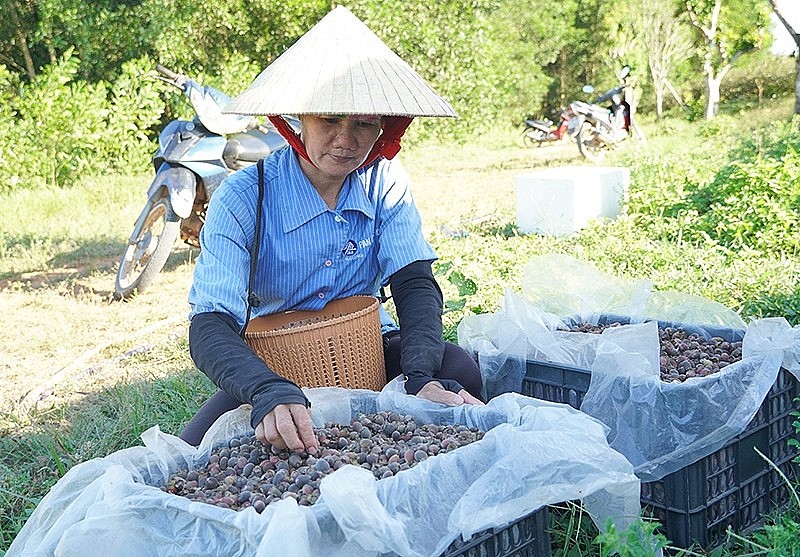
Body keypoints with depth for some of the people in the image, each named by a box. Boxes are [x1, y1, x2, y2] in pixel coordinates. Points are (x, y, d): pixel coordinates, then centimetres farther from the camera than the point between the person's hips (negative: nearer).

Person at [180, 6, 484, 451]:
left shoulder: (385, 181, -6)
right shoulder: (242, 199, -19)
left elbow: (415, 282, -13)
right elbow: (210, 327, -28)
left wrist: (422, 377, -34)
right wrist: (272, 395, -50)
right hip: (272, 367, -2)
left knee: (459, 370, -26)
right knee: (197, 449, -28)